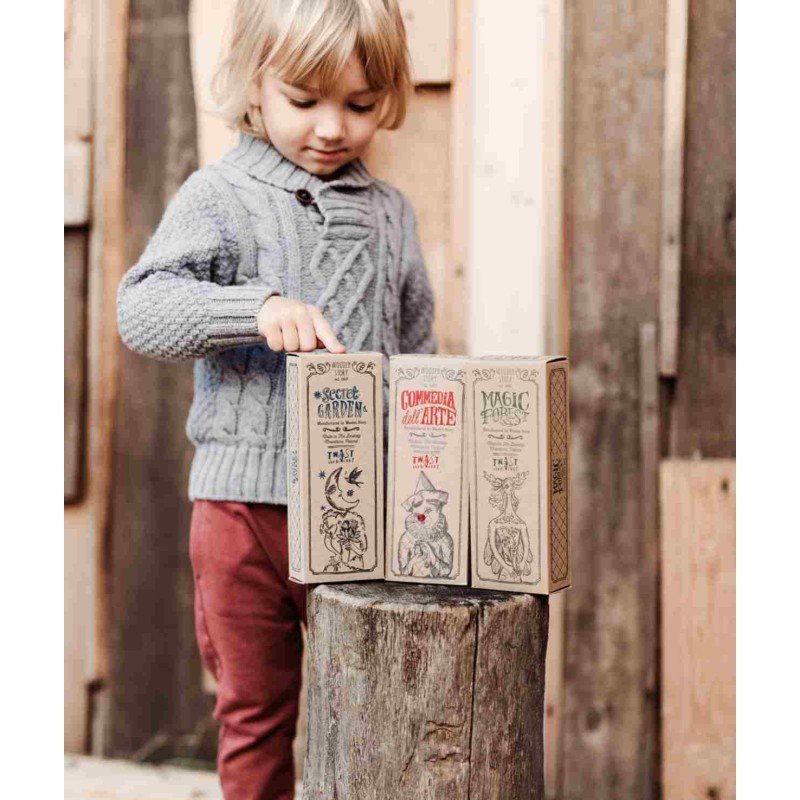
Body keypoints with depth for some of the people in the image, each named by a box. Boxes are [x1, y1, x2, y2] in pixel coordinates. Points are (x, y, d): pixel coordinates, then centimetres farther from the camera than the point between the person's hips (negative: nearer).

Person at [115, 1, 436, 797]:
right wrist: (258, 306, -33)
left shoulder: (390, 212, 8)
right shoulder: (220, 196, -5)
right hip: (247, 499, -3)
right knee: (256, 709, 12)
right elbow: (140, 307, -18)